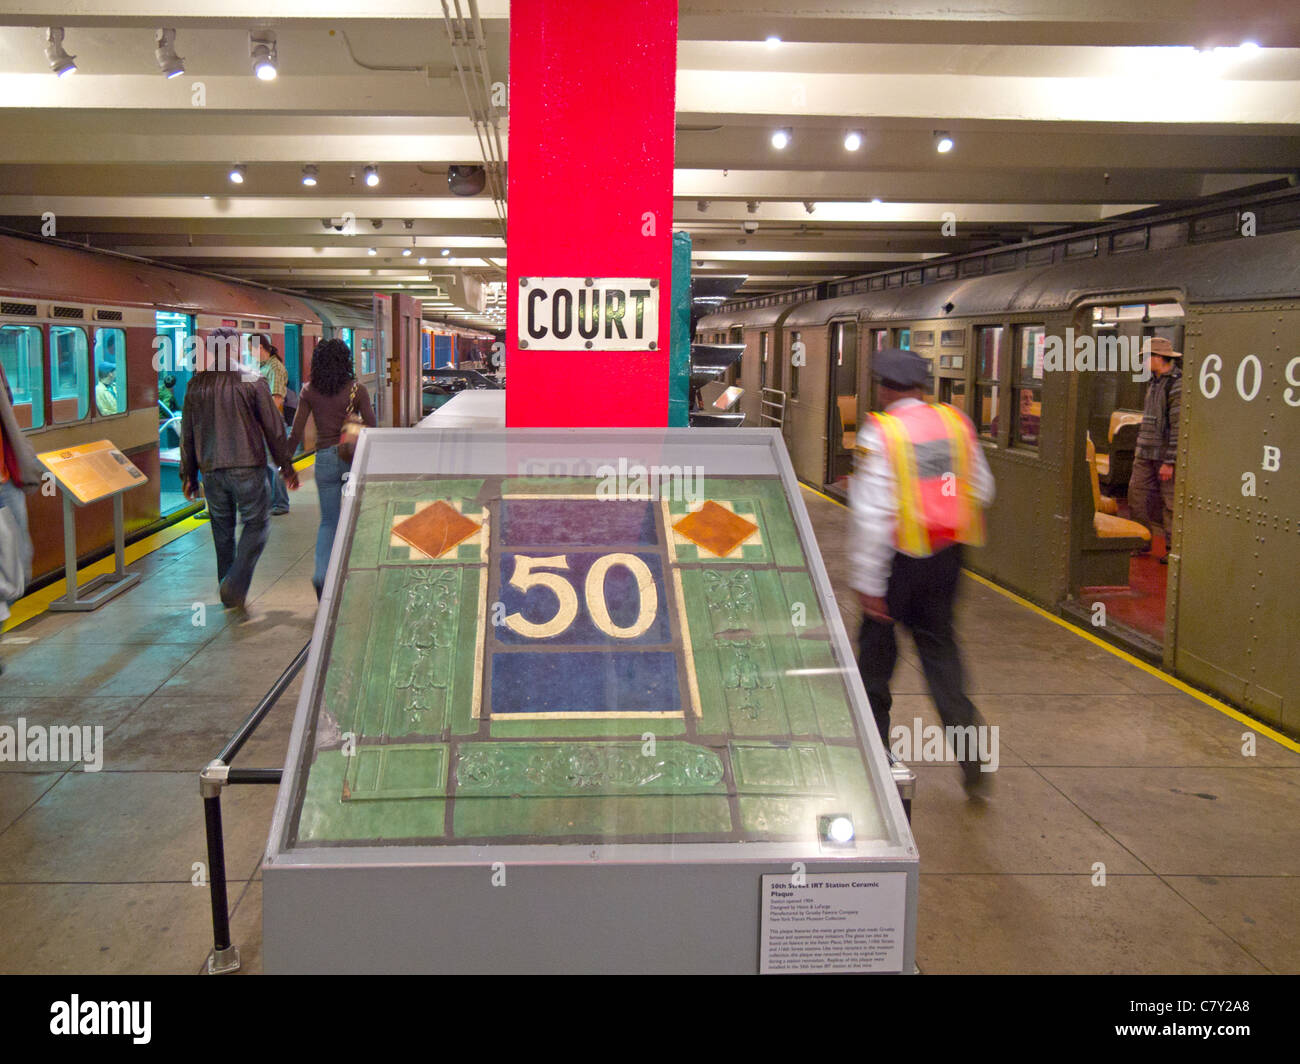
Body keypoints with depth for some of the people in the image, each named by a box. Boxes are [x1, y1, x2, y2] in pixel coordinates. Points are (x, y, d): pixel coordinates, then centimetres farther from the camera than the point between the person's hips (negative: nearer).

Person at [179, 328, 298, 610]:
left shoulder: (196, 385, 6)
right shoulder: (252, 382, -6)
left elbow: (187, 434, 10)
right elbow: (274, 429, -3)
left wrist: (188, 475, 17)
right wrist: (287, 467, 6)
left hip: (211, 470, 4)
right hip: (247, 467, -4)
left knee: (222, 529, 14)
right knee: (256, 524, 6)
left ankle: (228, 594, 22)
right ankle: (235, 585, -8)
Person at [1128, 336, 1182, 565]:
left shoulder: (1178, 385, -15)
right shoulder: (1154, 382, 14)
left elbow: (1179, 426, -18)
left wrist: (1169, 462, -20)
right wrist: (1140, 446, 21)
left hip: (1167, 454, -8)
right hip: (1146, 453, 9)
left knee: (1170, 503, 0)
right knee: (1137, 494, 7)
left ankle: (1173, 548, 9)